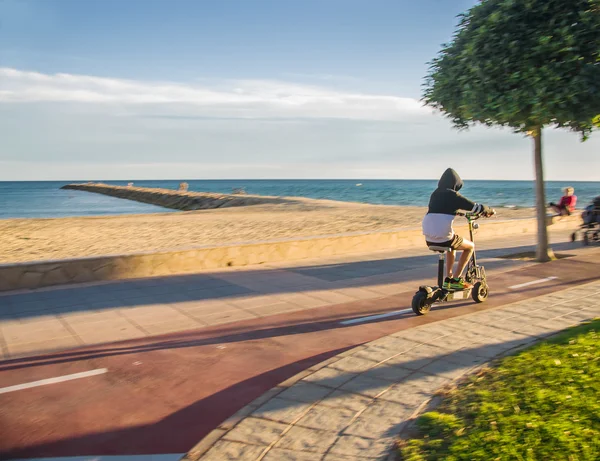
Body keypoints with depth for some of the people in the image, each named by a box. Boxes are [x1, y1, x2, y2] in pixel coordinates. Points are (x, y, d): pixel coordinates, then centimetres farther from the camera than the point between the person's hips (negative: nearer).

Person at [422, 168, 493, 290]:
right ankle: (456, 280, 17)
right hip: (444, 238, -6)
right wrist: (489, 211, 21)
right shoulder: (454, 195, -2)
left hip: (429, 239, 6)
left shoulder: (435, 194, 15)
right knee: (470, 246, 21)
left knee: (452, 246, 37)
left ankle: (448, 279, 35)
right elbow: (477, 208, 1)